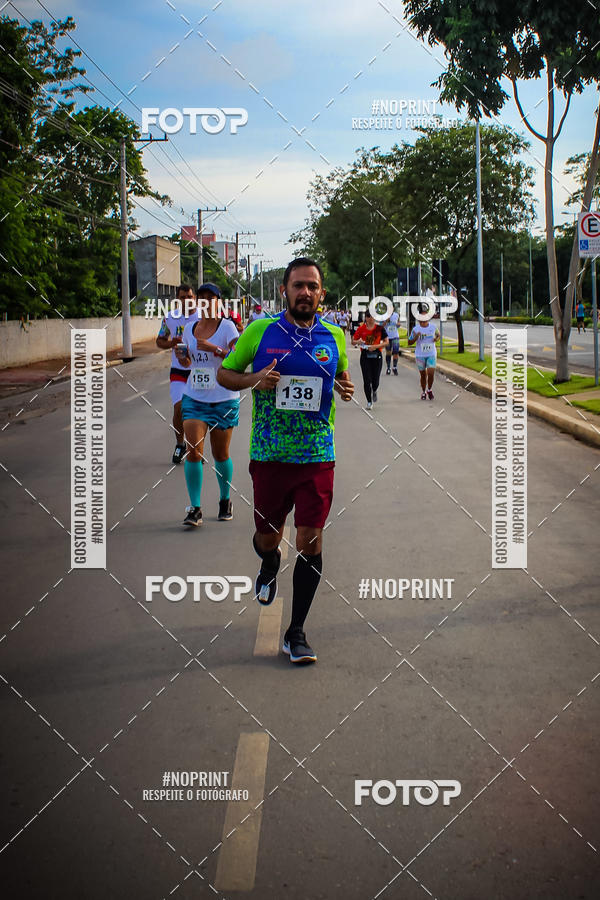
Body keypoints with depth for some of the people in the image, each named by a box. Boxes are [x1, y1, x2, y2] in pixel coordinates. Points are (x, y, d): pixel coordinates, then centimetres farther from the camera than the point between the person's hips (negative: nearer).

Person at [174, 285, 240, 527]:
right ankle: (195, 508, -6)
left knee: (221, 454, 7)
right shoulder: (190, 328, 8)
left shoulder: (227, 327, -7)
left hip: (224, 400, -3)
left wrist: (215, 349, -29)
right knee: (193, 452, -11)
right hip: (194, 398, 3)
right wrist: (182, 357, -2)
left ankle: (225, 500, 30)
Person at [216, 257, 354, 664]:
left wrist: (345, 386, -1)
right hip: (269, 455, 0)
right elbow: (224, 373, 8)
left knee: (311, 541, -4)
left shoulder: (334, 336, 5)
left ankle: (297, 632, 9)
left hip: (317, 456, 1)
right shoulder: (260, 331, -1)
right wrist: (253, 379, -12)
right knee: (268, 537, 10)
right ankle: (270, 563, 50)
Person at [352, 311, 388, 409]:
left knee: (375, 381, -2)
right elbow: (353, 342, 7)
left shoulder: (380, 328, 1)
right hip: (365, 356, 0)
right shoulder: (361, 329, 2)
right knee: (367, 380, -4)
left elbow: (386, 342, 2)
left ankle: (374, 391, 35)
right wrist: (358, 342, -16)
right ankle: (369, 402, 11)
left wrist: (376, 346, -13)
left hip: (377, 356, 0)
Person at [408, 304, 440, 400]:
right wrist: (416, 338, -22)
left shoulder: (433, 327, -4)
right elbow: (409, 343, -2)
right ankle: (423, 392, 27)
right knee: (423, 375, 8)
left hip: (431, 354, 0)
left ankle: (429, 390, 14)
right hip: (420, 355, 0)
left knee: (431, 373, -11)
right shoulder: (416, 329, -8)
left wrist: (436, 339, -8)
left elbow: (438, 335, 16)